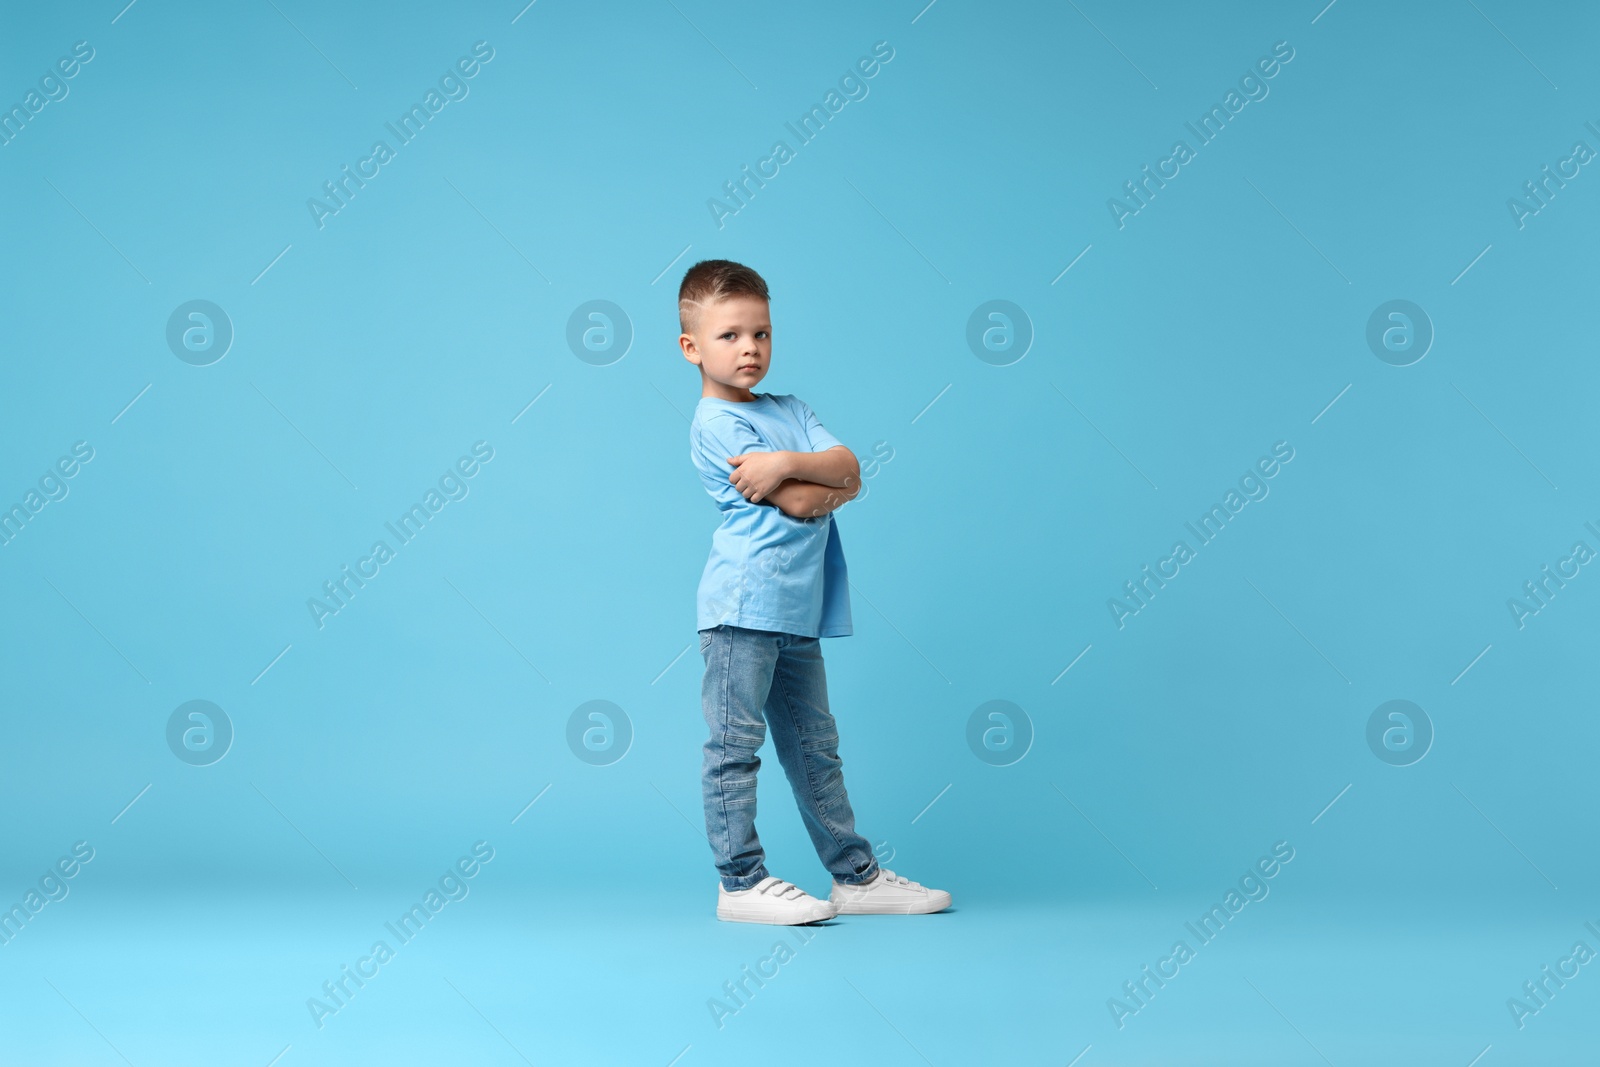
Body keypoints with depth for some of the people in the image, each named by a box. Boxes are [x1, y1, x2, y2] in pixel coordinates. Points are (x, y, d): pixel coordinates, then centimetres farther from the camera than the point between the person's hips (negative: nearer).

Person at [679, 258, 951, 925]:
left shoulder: (788, 411, 17)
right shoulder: (715, 422, -7)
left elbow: (848, 465, 0)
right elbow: (800, 505, -14)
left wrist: (788, 463, -15)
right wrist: (833, 484, 4)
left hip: (797, 611, 8)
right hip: (743, 606, -8)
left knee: (815, 747, 13)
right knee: (735, 743, -3)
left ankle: (856, 875, 19)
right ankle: (741, 882, 4)